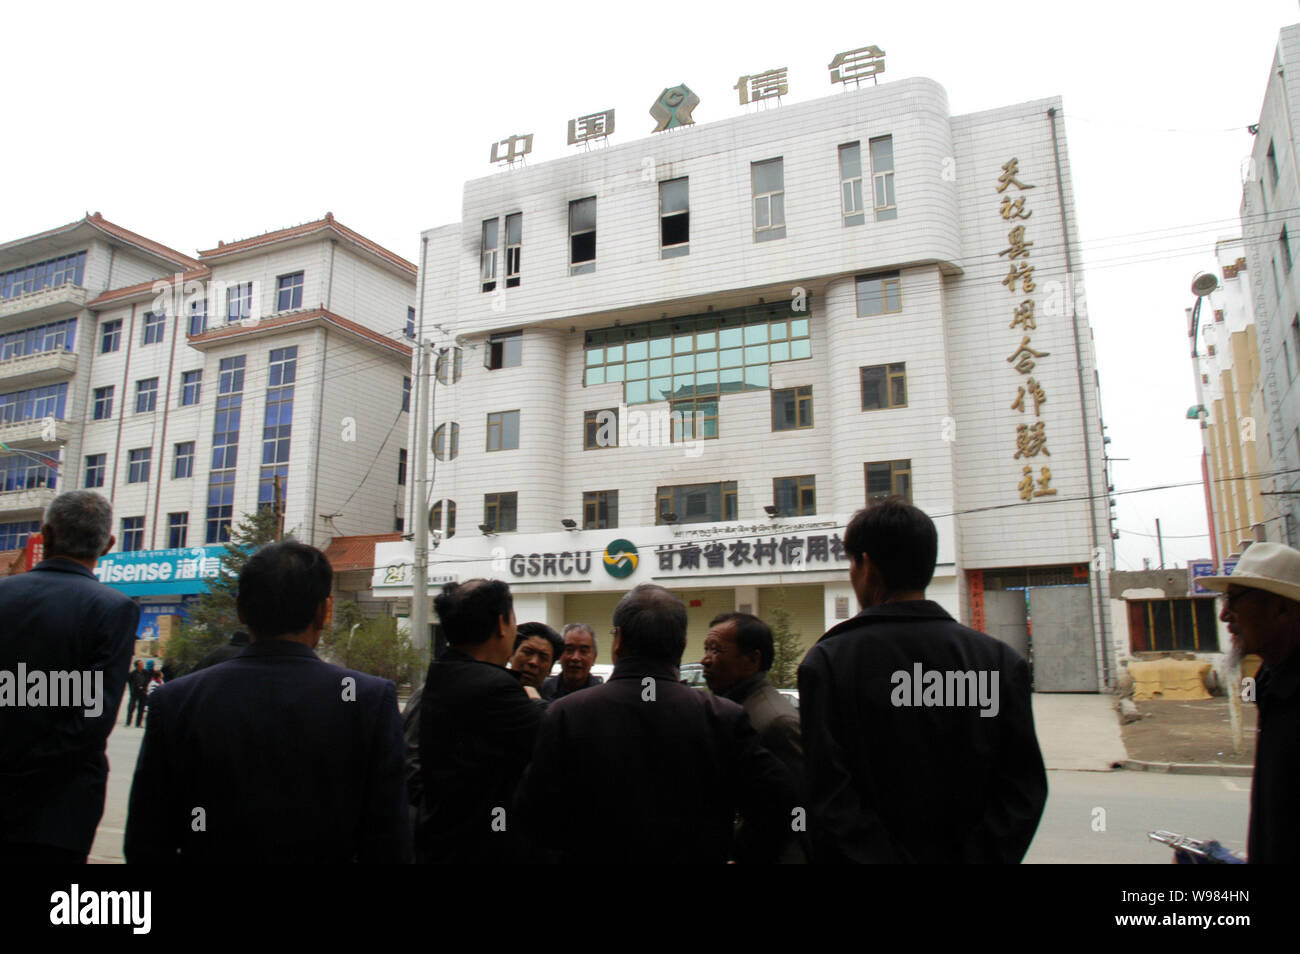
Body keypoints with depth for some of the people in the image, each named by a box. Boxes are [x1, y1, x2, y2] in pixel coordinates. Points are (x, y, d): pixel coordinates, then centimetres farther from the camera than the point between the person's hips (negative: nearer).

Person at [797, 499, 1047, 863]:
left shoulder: (826, 662, -14)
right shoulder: (1002, 660, -5)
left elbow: (827, 801, -19)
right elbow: (1025, 790, -7)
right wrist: (971, 856, -7)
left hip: (867, 854, -2)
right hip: (966, 853, 2)